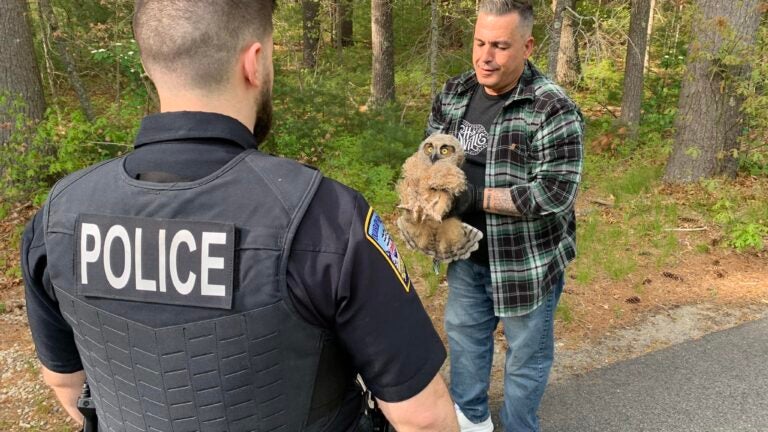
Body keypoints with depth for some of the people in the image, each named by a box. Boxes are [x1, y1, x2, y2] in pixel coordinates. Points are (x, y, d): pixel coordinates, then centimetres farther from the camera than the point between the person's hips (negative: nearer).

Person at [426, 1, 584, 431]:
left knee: (526, 350, 13)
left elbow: (556, 193, -25)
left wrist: (478, 197, -26)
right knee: (464, 331, 22)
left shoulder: (553, 110, -20)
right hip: (468, 252, 6)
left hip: (527, 257, -6)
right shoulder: (454, 93, -1)